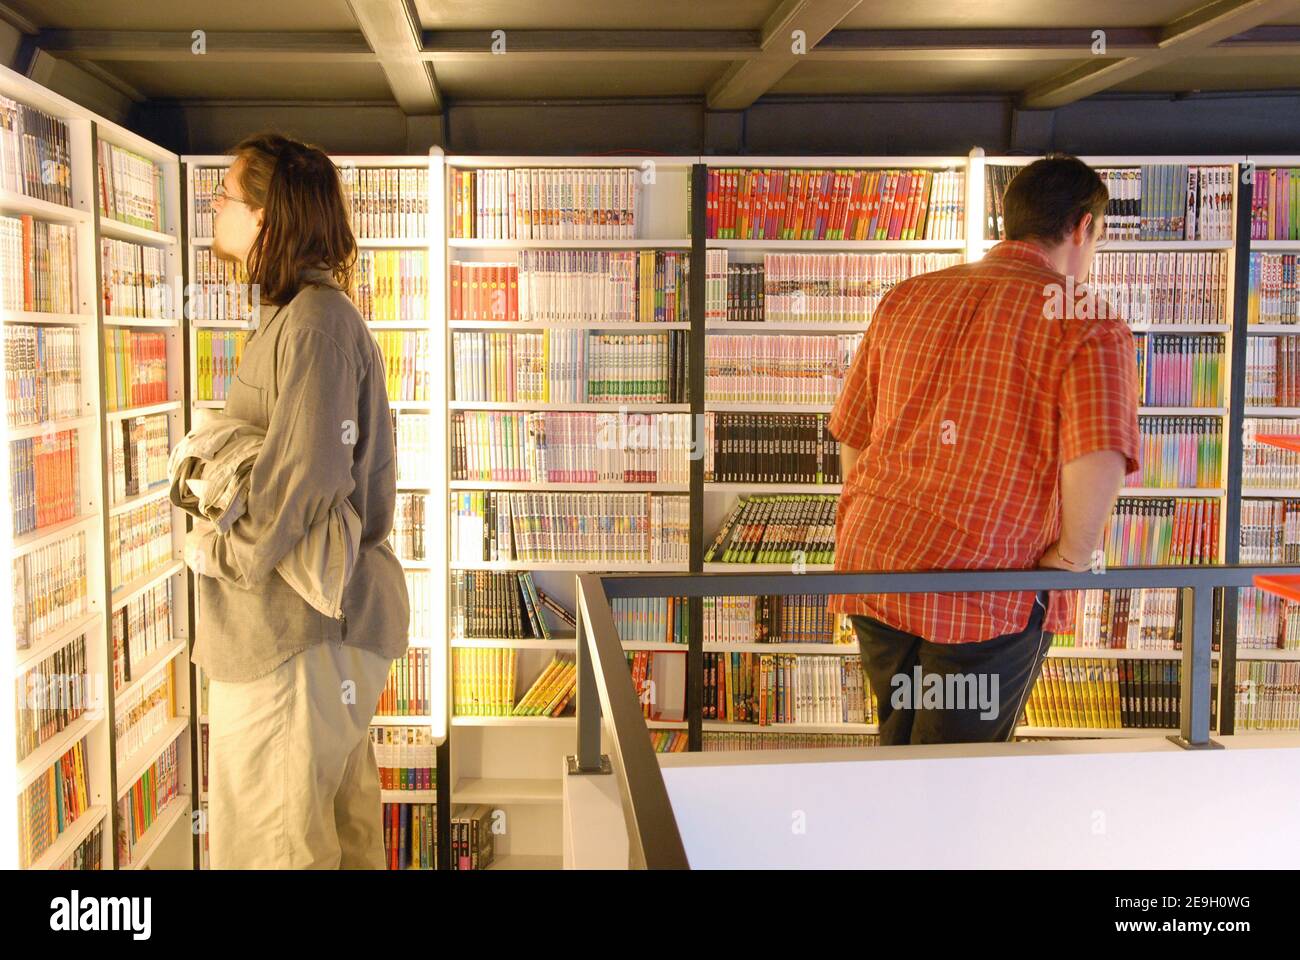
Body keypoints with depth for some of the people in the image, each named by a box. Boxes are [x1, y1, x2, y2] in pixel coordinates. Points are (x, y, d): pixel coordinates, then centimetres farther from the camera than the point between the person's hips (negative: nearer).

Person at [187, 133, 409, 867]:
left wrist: (223, 554, -12)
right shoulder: (298, 313, 15)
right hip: (328, 605, 10)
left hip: (296, 621, -10)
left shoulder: (315, 320, -17)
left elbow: (308, 475, -25)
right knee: (342, 821, 20)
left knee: (275, 839, 0)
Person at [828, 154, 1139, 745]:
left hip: (870, 566, 6)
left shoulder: (904, 300, 10)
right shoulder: (1088, 327, -7)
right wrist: (1074, 555, -8)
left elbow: (851, 435, 14)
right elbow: (1099, 457, -23)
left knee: (897, 747, 24)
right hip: (991, 584, -5)